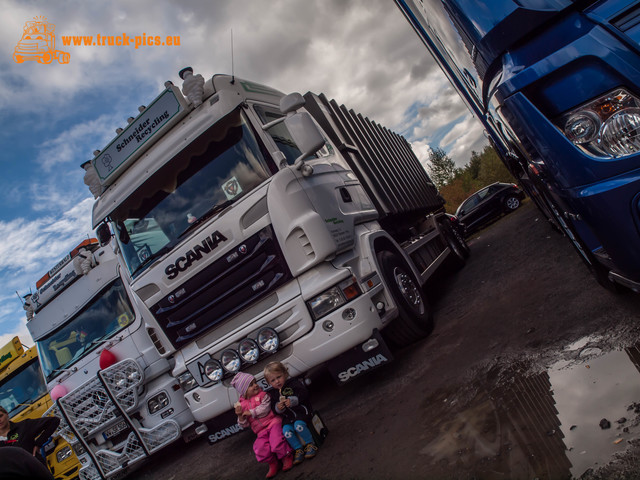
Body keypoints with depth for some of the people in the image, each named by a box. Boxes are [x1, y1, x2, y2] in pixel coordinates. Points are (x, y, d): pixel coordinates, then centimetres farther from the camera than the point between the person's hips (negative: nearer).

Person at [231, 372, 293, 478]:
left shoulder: (262, 395, 3)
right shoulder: (242, 404, 11)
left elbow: (265, 408, -13)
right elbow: (244, 425, 11)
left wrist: (251, 413, -12)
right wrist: (240, 416, -9)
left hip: (272, 422, -3)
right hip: (261, 431, 3)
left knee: (276, 442, -29)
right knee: (259, 447, -24)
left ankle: (286, 457, 0)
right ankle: (273, 463, 1)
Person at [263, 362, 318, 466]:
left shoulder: (294, 382, -1)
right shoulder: (273, 393, 13)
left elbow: (304, 394, -10)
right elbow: (273, 407, 12)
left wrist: (292, 400, -22)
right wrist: (277, 408, -12)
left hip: (301, 411, -3)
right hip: (288, 417, 4)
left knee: (298, 425, -31)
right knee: (286, 431, -24)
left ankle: (310, 444, -9)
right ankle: (298, 449, -4)